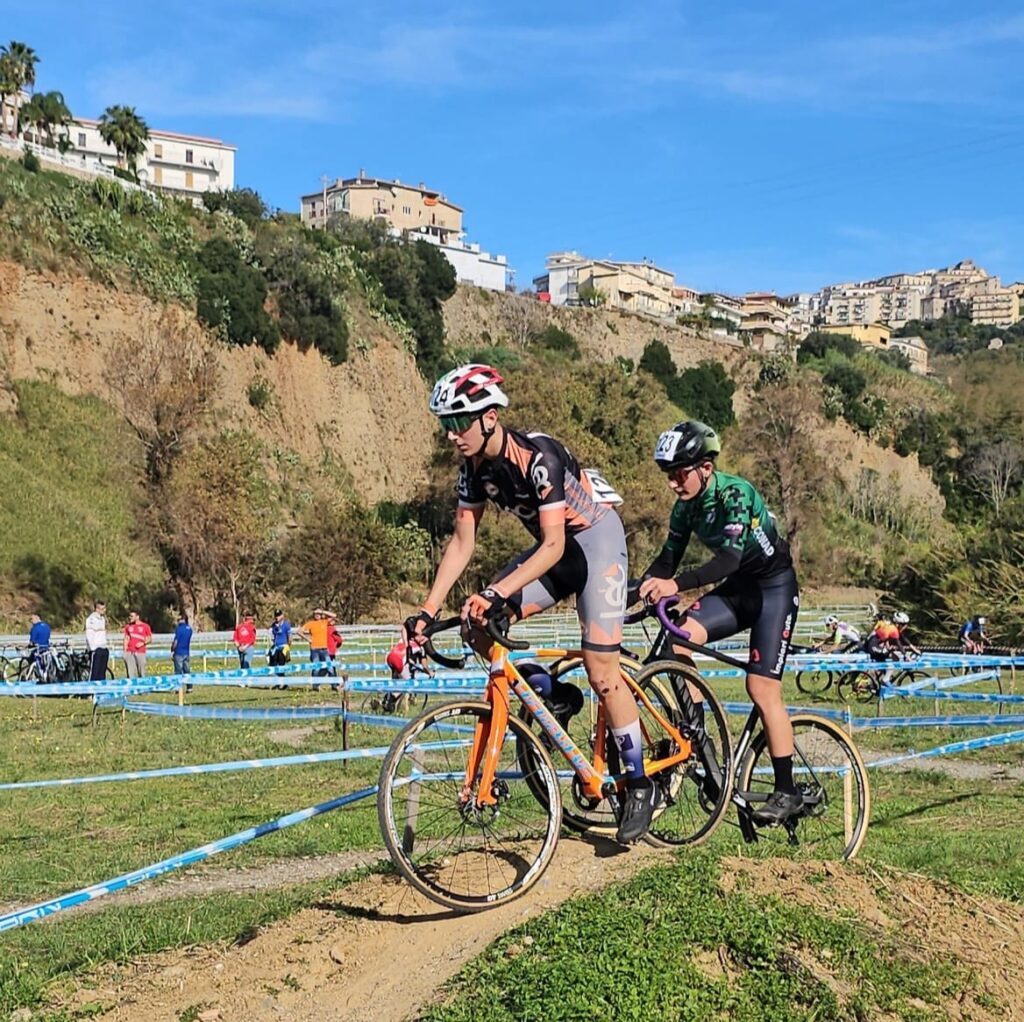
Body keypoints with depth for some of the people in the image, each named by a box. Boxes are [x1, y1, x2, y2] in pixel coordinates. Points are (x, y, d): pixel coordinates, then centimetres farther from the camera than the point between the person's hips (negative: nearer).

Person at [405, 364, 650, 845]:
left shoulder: (538, 456, -29)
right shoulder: (475, 467, -7)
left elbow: (553, 545, -33)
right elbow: (462, 541, -3)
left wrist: (498, 593, -44)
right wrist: (428, 610, -10)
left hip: (595, 539, -7)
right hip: (554, 546, 7)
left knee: (601, 670, -13)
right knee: (479, 624, -12)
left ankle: (638, 782, 2)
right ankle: (547, 695, 7)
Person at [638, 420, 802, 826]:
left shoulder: (735, 494, -26)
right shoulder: (687, 503, -3)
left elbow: (729, 558, -38)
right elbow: (670, 556, -1)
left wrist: (675, 585, -50)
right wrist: (636, 590, -18)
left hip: (774, 586, -7)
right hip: (737, 587, 7)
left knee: (762, 688, -11)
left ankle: (787, 790, 1)